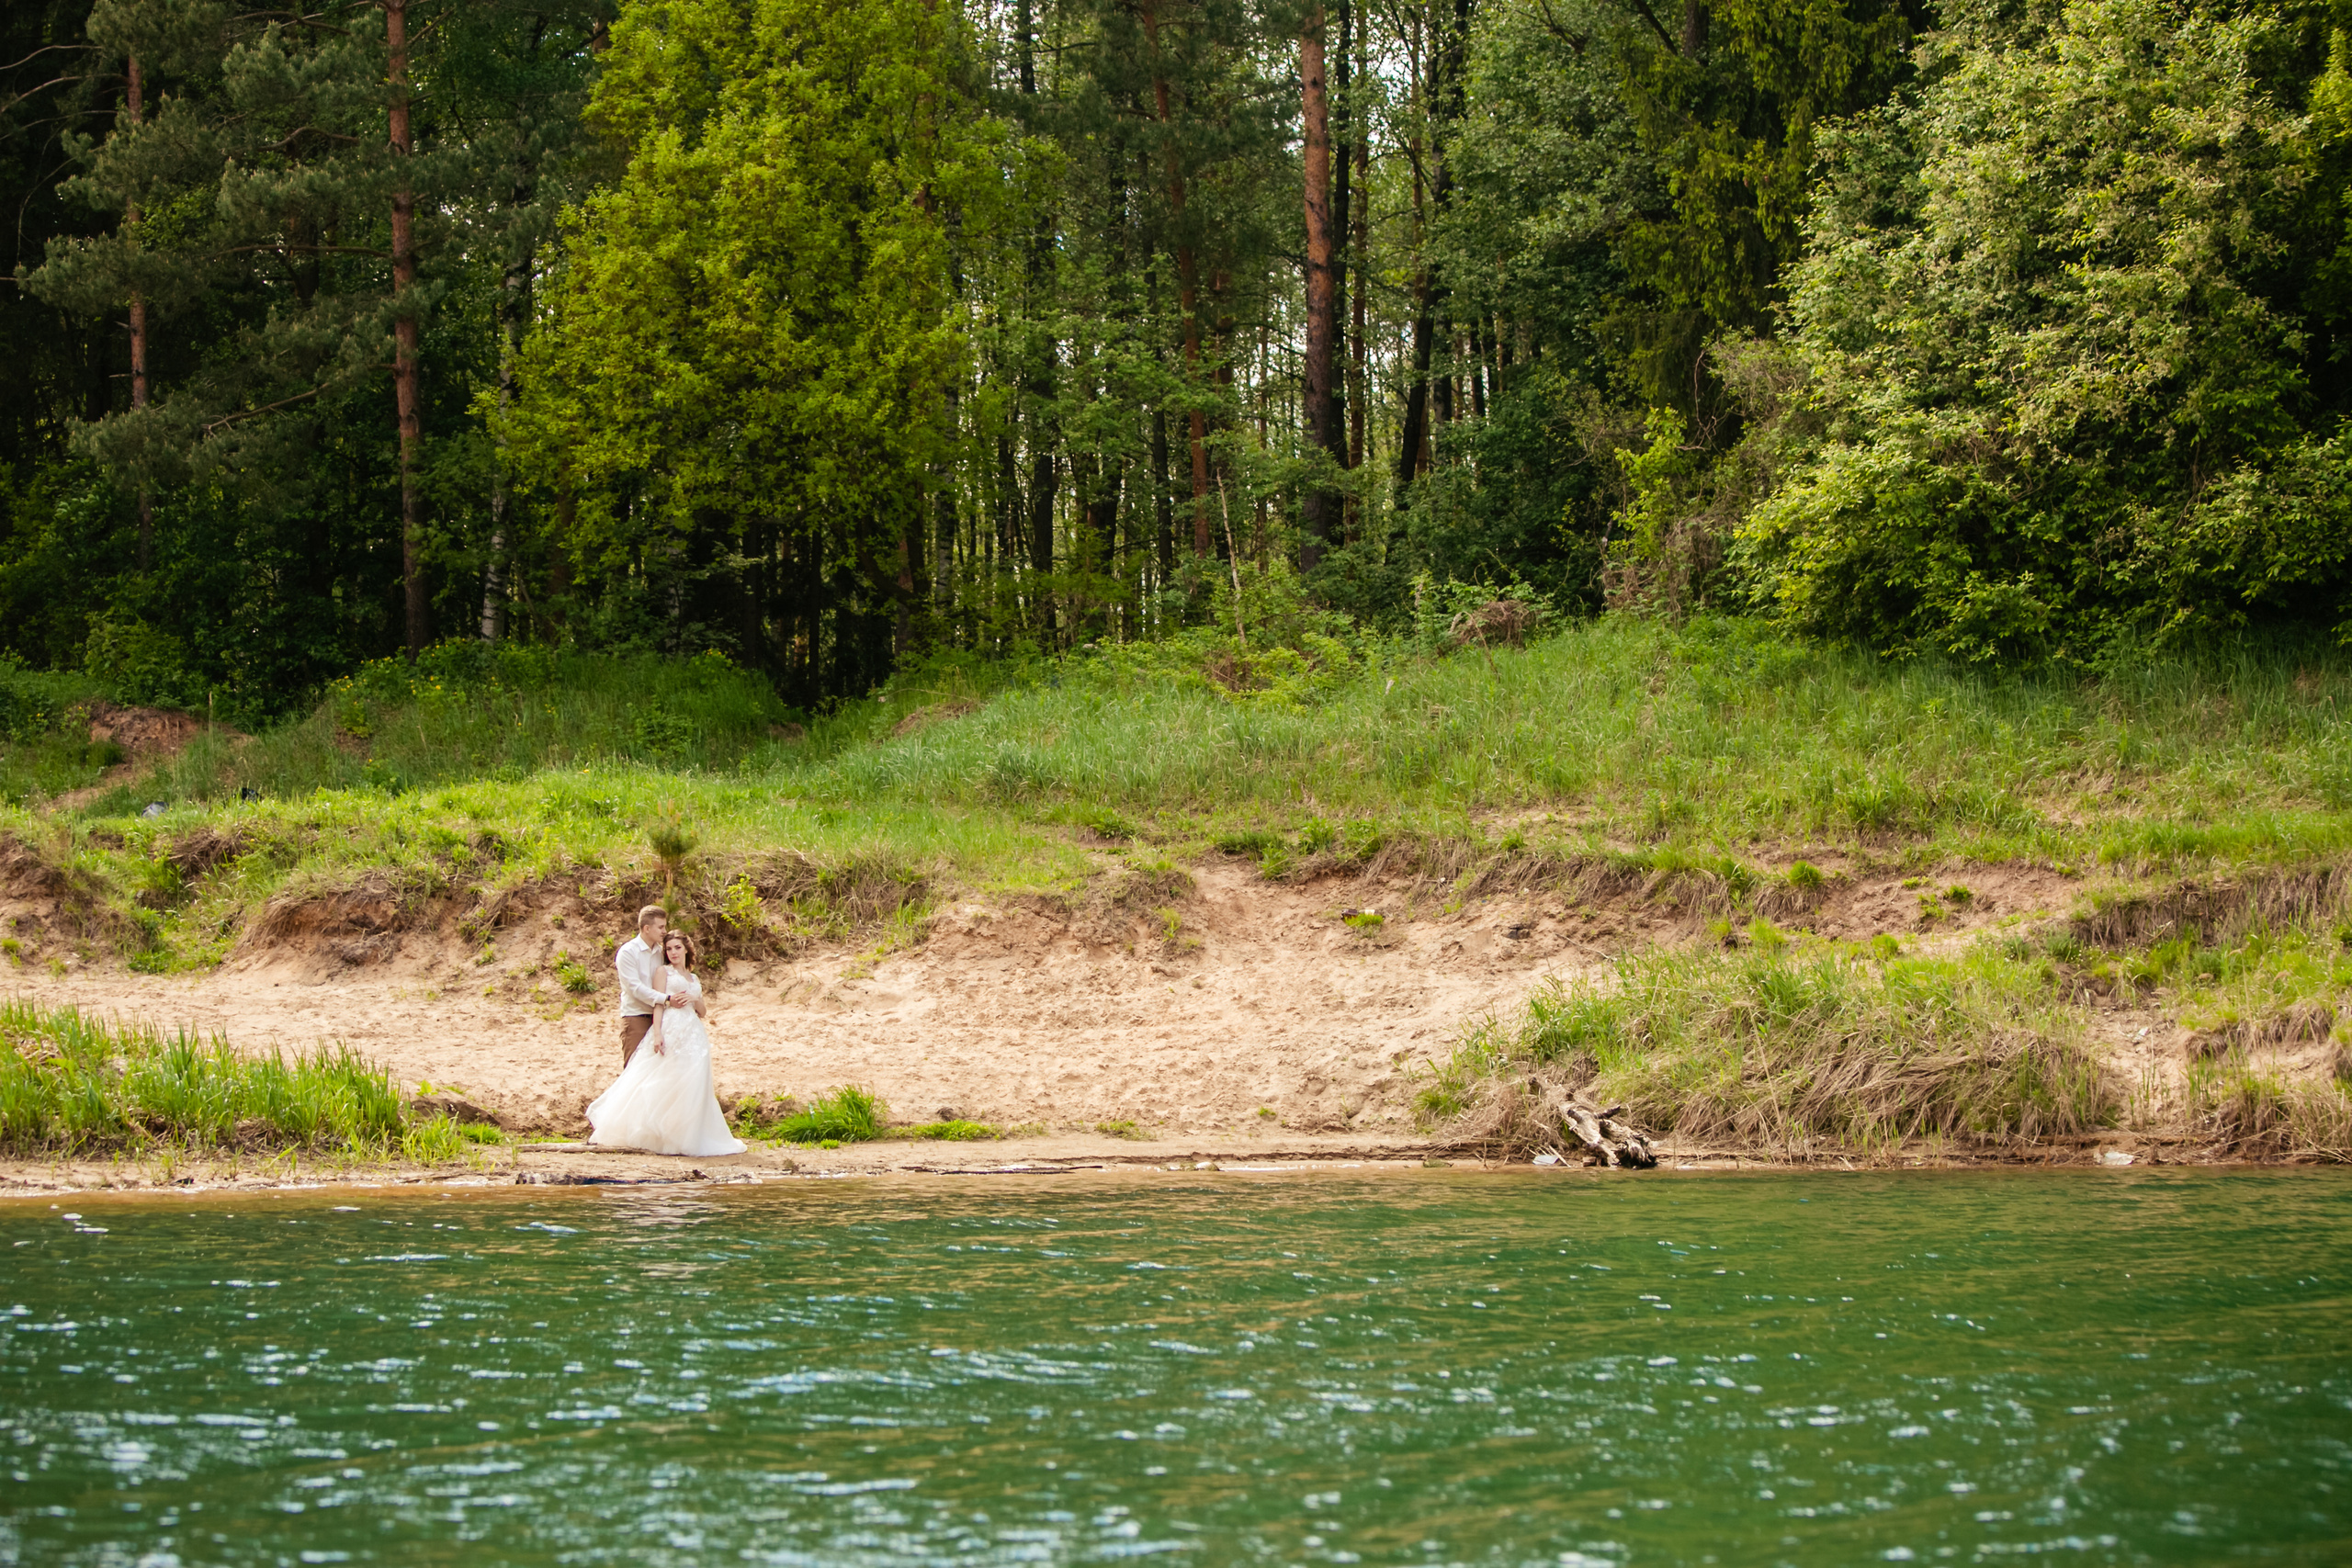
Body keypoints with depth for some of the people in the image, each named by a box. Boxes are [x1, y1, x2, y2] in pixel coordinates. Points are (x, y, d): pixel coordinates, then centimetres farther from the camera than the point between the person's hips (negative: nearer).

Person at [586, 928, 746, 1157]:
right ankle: (660, 1136, -10)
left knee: (692, 1087, -1)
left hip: (693, 1034, 6)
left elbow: (703, 1012, 21)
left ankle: (686, 1137, 0)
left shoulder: (693, 979, 24)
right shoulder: (663, 971, 8)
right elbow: (658, 1003, -3)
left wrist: (694, 999, -1)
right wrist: (657, 1033, -16)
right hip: (670, 1031, -6)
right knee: (665, 1084, -12)